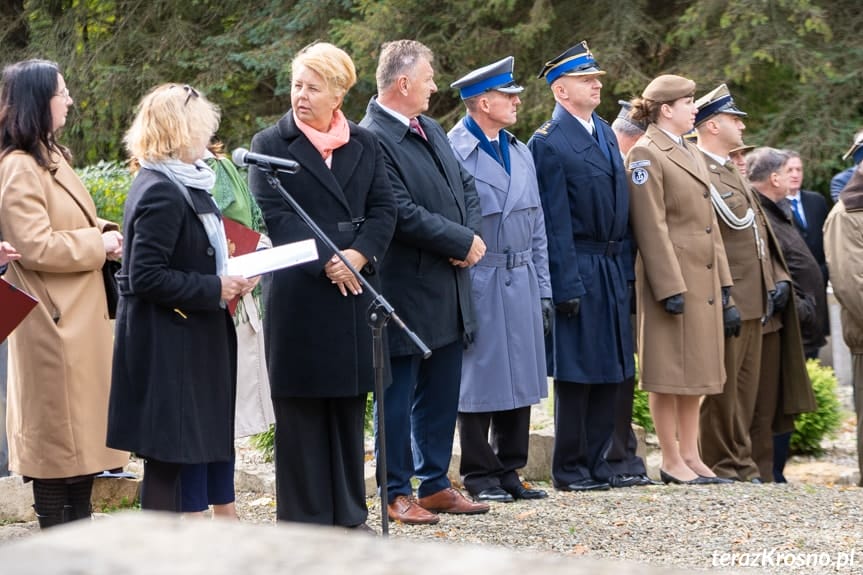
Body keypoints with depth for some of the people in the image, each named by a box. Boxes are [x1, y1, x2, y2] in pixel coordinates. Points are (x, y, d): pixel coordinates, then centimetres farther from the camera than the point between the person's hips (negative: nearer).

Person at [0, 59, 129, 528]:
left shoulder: (50, 159, 15)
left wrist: (105, 234, 7)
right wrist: (99, 243, -14)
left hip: (80, 321, 10)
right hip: (53, 325, -10)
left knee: (83, 437, 13)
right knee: (58, 437, -4)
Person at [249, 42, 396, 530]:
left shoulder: (365, 144, 11)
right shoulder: (271, 144, 0)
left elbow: (384, 209, 5)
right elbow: (274, 215, -9)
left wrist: (358, 255, -12)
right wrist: (326, 263, -17)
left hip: (357, 288, 4)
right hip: (299, 294, -4)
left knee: (349, 405, 9)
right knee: (301, 409, 1)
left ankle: (349, 513, 16)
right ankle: (304, 517, 7)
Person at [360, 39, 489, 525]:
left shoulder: (431, 130, 13)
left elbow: (466, 186, 16)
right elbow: (404, 213, -22)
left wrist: (473, 236, -3)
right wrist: (463, 242, -14)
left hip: (449, 291, 9)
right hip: (407, 293, -9)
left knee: (441, 393, 14)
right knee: (399, 395, 2)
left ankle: (436, 484, 24)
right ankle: (397, 493, 10)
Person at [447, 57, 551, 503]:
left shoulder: (521, 153, 14)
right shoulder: (453, 153, -10)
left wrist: (543, 291, 12)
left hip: (521, 283, 7)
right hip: (479, 283, -7)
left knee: (520, 379, 9)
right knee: (479, 381, 1)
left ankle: (509, 470, 19)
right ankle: (479, 475, 10)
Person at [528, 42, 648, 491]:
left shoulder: (604, 132, 14)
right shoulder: (548, 142, -11)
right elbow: (555, 223, -14)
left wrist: (623, 265, 11)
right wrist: (567, 286, -17)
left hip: (612, 268, 8)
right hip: (577, 269, -8)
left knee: (612, 368, 10)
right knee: (577, 369, -1)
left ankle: (596, 460, 19)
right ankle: (570, 467, 8)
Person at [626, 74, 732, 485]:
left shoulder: (691, 154, 18)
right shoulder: (646, 155, -10)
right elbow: (652, 228, -15)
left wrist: (723, 279, 15)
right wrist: (670, 287, -19)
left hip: (704, 280, 9)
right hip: (674, 278, -9)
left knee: (696, 371, 11)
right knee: (670, 373, -3)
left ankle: (691, 456, 17)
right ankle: (671, 461, 3)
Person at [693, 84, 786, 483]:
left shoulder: (732, 173, 20)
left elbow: (759, 230, 23)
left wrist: (777, 278, 11)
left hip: (753, 298, 10)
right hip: (724, 300, -10)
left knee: (745, 386, 13)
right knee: (722, 388, -2)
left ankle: (740, 464, 19)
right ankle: (725, 466, 4)